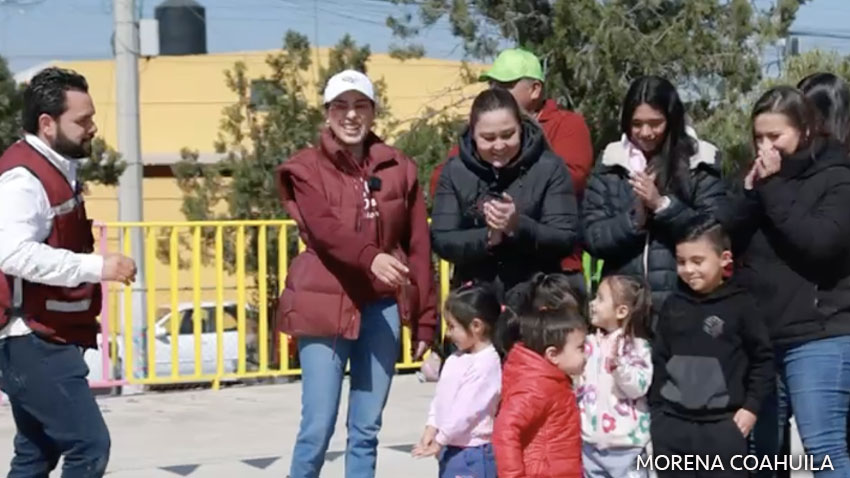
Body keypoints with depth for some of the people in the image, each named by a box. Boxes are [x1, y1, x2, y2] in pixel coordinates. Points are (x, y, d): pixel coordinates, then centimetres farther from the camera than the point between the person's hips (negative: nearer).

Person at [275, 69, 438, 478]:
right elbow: (324, 230, -18)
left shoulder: (398, 169, 8)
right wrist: (370, 258, -36)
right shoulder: (306, 169, 0)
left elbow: (418, 249, 8)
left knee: (366, 430, 8)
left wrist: (425, 318, 5)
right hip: (325, 305, -3)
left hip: (382, 307, 3)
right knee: (318, 427, -3)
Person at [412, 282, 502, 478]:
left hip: (474, 453, -10)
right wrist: (432, 429, -1)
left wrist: (440, 441, -16)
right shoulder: (456, 359, 10)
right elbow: (440, 398, 12)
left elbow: (467, 410, -21)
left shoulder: (487, 363, -19)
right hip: (451, 450, 10)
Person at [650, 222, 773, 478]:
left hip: (723, 422, -4)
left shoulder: (741, 304, -3)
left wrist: (751, 406, -4)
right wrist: (654, 408, 9)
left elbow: (763, 359, 0)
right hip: (672, 419, 4)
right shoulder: (673, 305, 8)